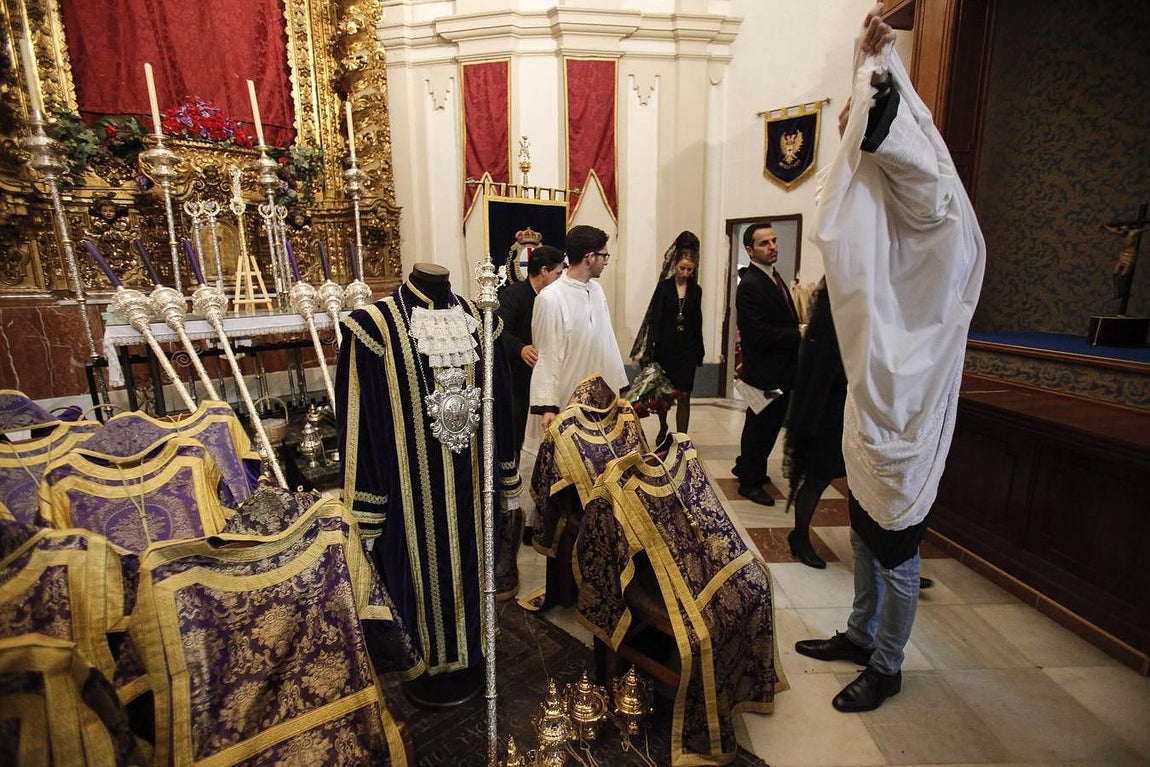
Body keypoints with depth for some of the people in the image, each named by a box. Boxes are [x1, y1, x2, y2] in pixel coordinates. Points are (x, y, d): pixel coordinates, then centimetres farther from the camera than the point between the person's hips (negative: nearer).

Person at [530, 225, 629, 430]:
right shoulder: (550, 298, -14)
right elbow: (548, 356, -12)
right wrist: (548, 406, -13)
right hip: (568, 405, -6)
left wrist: (622, 386, 14)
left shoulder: (597, 289, 7)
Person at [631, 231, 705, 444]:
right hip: (665, 347, -1)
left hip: (687, 349, 2)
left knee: (683, 396, -1)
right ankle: (663, 429, 37)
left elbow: (697, 322, 10)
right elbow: (655, 318, -8)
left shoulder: (696, 290, 5)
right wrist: (651, 349, -15)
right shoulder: (664, 286, -3)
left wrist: (698, 352, 9)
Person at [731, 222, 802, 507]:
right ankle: (750, 481, 24)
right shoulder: (750, 285, -20)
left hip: (781, 370, 9)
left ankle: (749, 469, 41)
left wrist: (800, 330, -1)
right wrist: (799, 334, -19)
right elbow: (761, 334, -25)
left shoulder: (773, 276, 11)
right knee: (760, 427, 6)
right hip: (764, 371, -9)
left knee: (769, 425, 21)